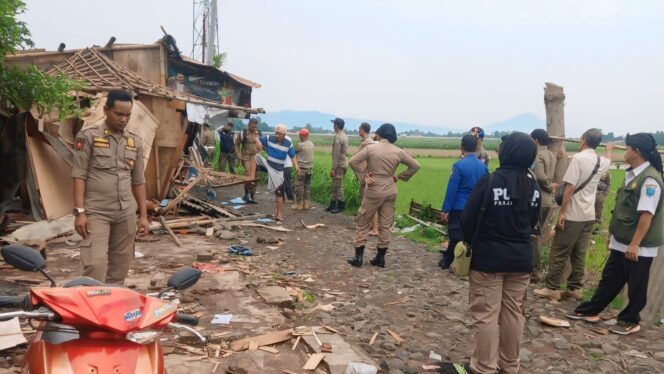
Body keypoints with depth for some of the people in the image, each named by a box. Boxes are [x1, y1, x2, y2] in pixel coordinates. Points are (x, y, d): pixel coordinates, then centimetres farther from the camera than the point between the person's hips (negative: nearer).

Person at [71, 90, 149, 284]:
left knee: (120, 267, 9)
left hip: (126, 213, 5)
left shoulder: (135, 141, 10)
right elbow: (79, 175, -6)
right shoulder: (88, 136, -3)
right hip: (96, 212, -4)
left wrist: (143, 215, 10)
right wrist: (79, 211, -13)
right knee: (95, 264, -11)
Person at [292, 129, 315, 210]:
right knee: (307, 186, 12)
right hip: (310, 168, 7)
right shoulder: (312, 144, 4)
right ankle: (306, 204, 15)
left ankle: (299, 204, 6)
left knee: (299, 186, 2)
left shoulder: (300, 145, -15)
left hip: (302, 168, -7)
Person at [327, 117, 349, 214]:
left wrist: (333, 168, -19)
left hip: (339, 164, -10)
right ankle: (332, 204, 20)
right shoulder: (344, 135, 12)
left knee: (338, 186, -2)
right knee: (335, 185, 14)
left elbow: (336, 154, -21)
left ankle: (341, 206, 6)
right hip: (343, 162, 10)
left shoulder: (338, 137, -18)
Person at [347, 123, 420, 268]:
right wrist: (399, 177, 10)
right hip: (391, 192, 3)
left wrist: (363, 176, -8)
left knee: (363, 223, 7)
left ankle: (359, 257, 6)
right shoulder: (398, 151, 2)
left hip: (374, 191, -3)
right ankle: (380, 257, 14)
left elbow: (353, 161, -14)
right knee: (385, 225, 10)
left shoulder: (371, 148, -6)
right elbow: (415, 165, 8)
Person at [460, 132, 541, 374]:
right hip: (522, 258, 6)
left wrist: (469, 242, 6)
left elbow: (469, 219, -12)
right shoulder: (533, 186, 1)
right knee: (514, 313, 15)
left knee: (486, 315, 4)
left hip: (488, 258, -5)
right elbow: (533, 222, 11)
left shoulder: (490, 181, -17)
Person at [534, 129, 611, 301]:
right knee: (579, 254, 13)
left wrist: (562, 212, -16)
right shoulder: (602, 161, 7)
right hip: (589, 215, 7)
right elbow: (610, 161, 35)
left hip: (573, 214, -7)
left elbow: (570, 187, -19)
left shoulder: (578, 158, -15)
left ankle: (552, 288, 4)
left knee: (559, 253, -1)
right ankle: (575, 288, 18)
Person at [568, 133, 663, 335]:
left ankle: (630, 321, 24)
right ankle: (590, 311, 26)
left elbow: (647, 214, -24)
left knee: (635, 286, 9)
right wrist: (614, 234, 20)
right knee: (609, 279, 17)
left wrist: (634, 244, -24)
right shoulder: (633, 174, 10)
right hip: (621, 242, 9)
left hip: (638, 246, -9)